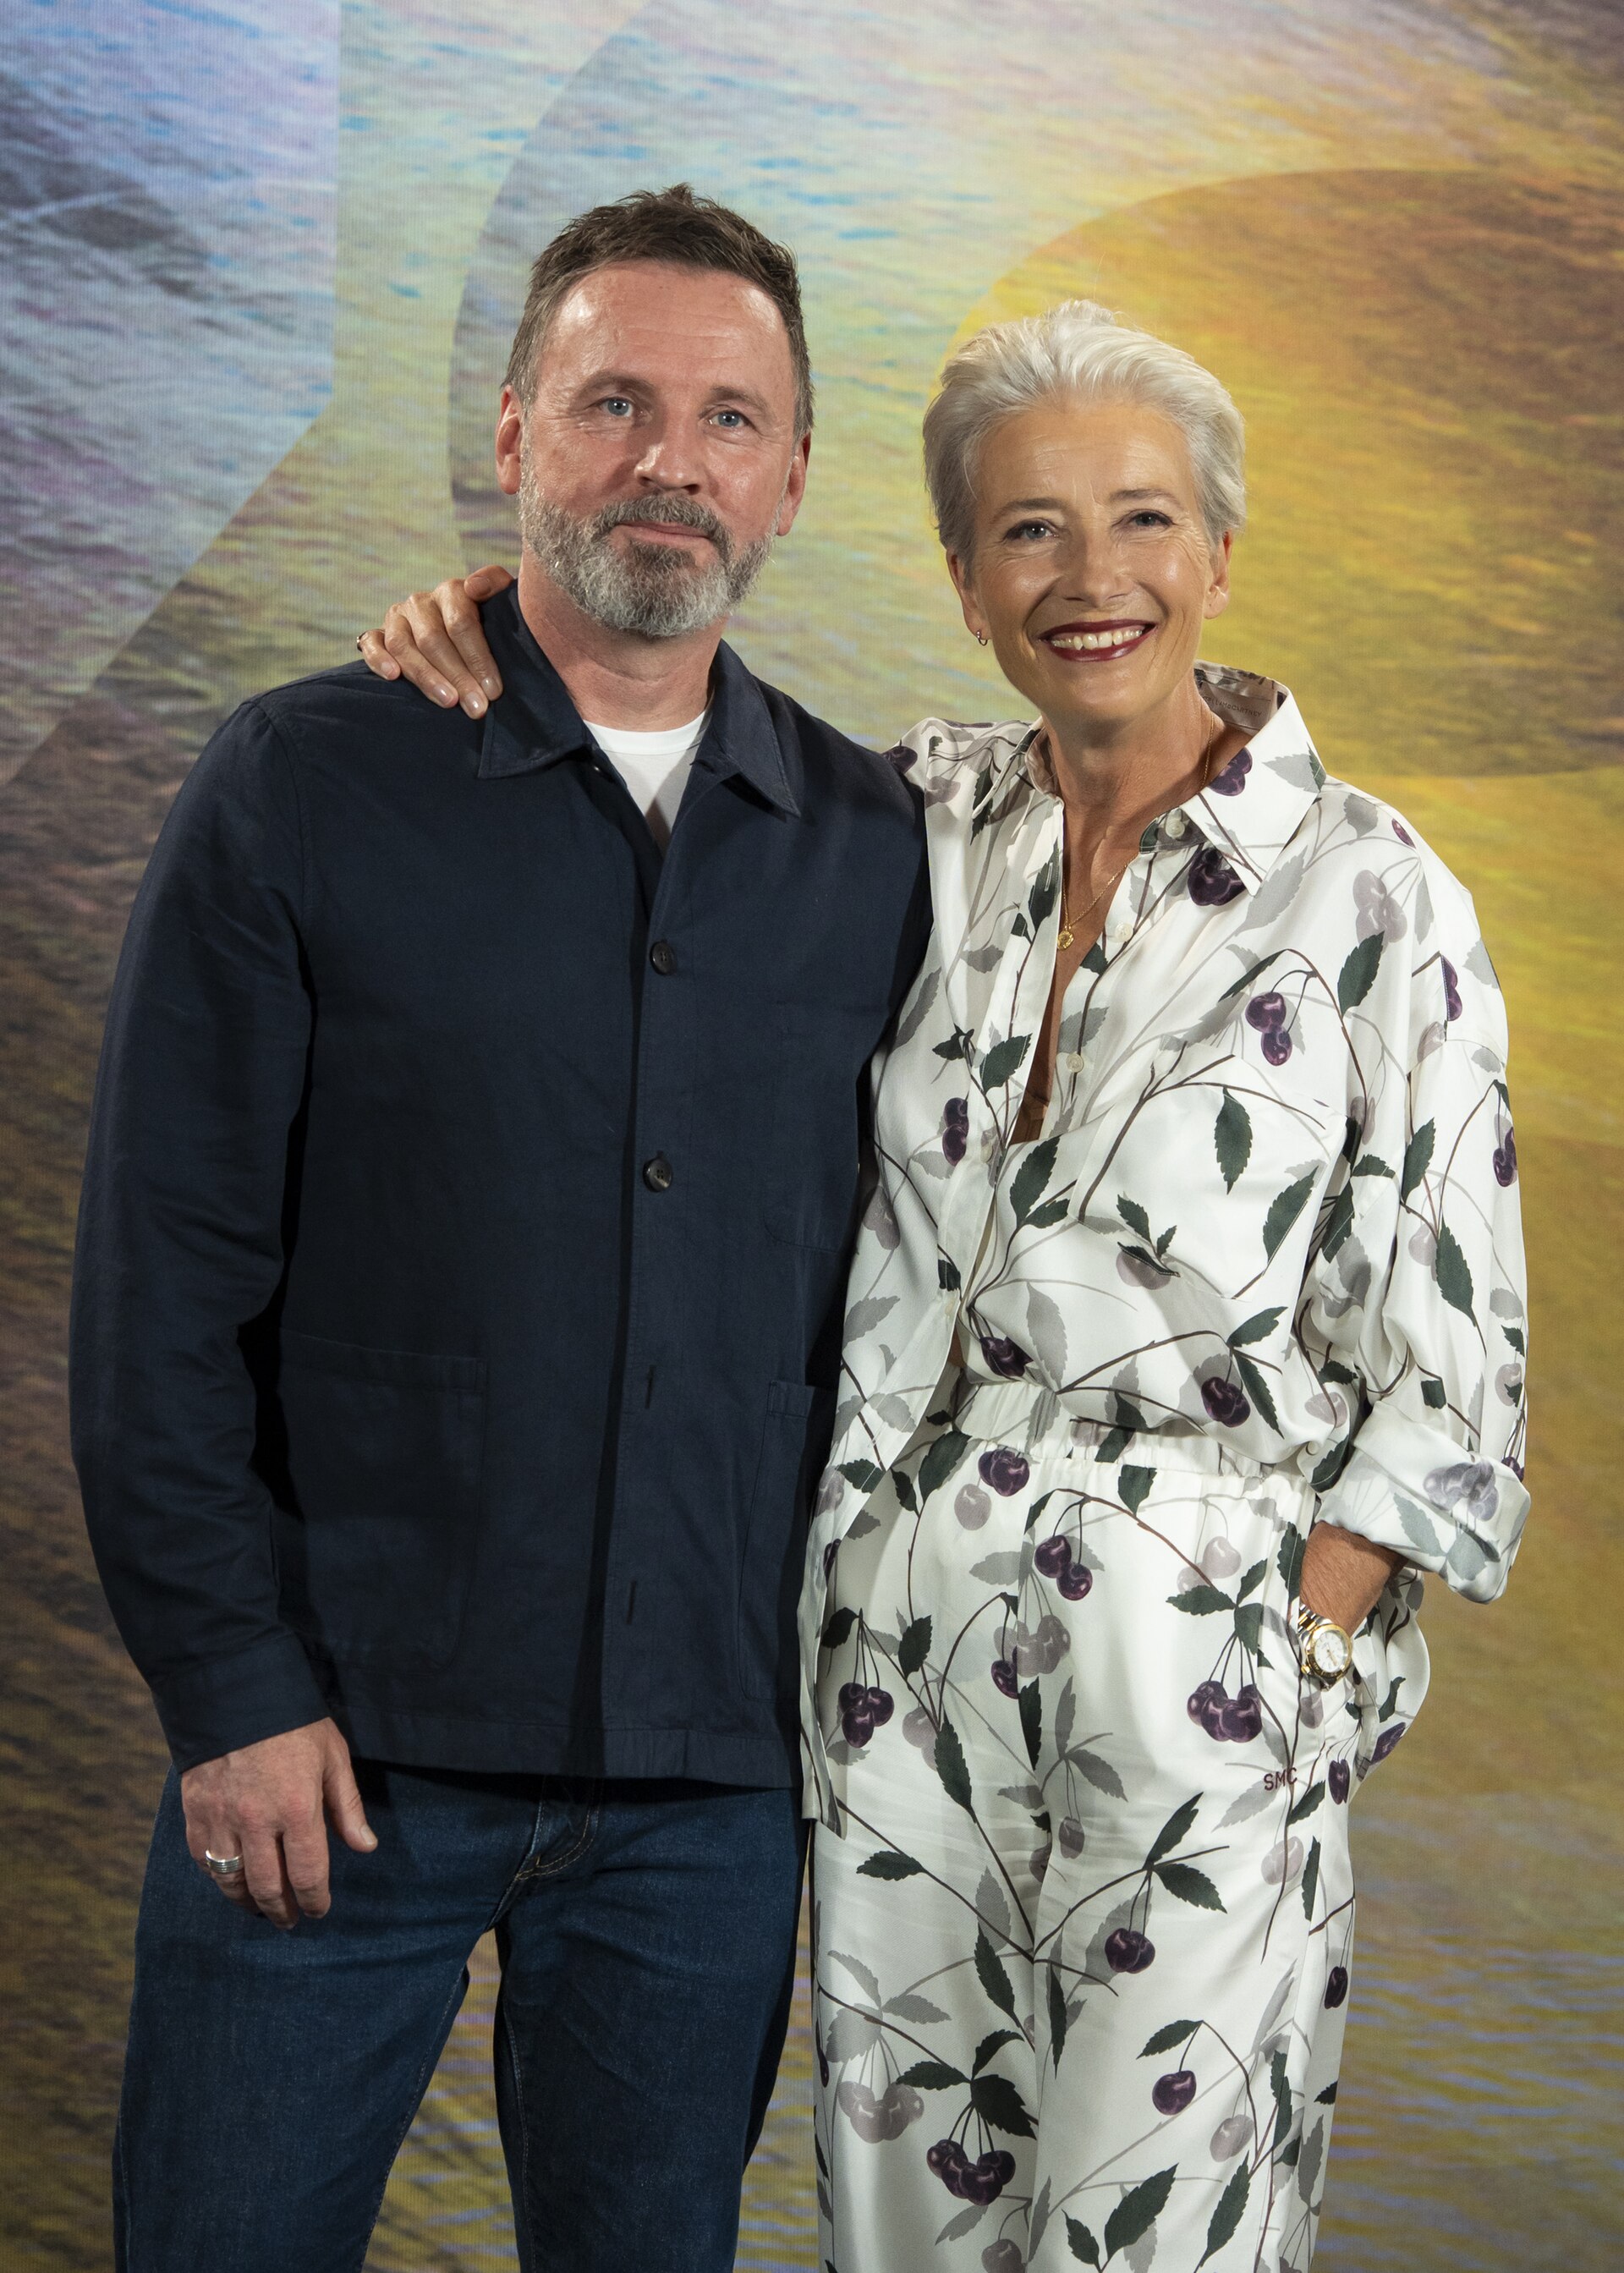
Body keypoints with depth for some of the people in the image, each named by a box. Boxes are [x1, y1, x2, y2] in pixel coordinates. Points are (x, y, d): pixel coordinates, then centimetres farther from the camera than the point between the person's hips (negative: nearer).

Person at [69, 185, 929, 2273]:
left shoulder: (872, 849, 6)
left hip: (714, 1780, 3)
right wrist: (232, 1687, -9)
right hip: (338, 1745, -2)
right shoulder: (305, 786, -2)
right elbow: (160, 1282, -4)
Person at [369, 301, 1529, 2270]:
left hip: (1193, 1655, -4)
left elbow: (1441, 1375, -6)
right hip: (896, 1643, 4)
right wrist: (492, 633, 1)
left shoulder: (1367, 894, -8)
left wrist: (1296, 1668, -10)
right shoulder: (921, 825, 3)